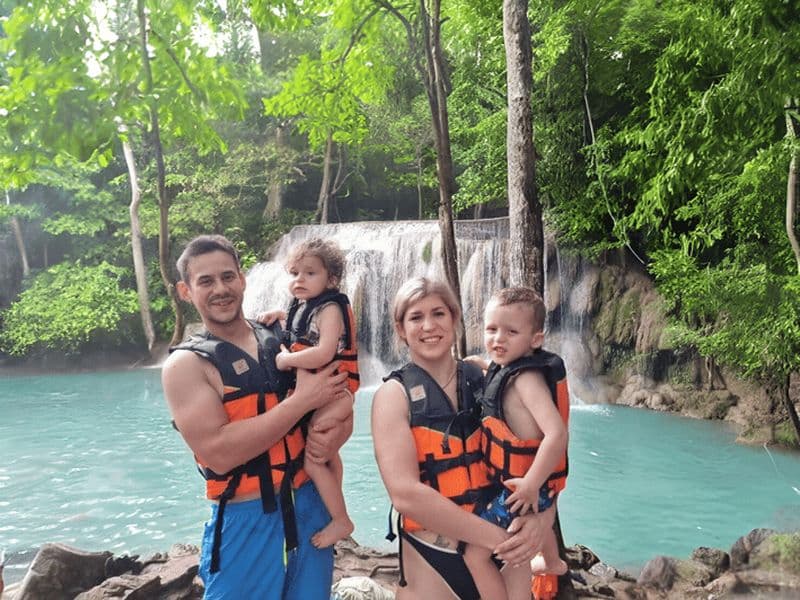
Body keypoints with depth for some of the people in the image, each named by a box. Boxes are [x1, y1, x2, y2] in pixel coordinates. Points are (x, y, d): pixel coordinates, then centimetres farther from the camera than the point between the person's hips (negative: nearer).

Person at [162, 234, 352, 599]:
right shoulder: (186, 364, -9)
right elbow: (219, 452, -21)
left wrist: (333, 436, -14)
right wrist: (303, 400, -20)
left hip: (310, 508, 4)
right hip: (246, 523, -4)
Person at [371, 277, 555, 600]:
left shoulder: (485, 380, 0)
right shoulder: (394, 394, -8)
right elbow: (405, 493, -18)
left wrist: (541, 518, -18)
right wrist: (493, 536, -20)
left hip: (508, 554, 2)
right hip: (432, 562, -2)